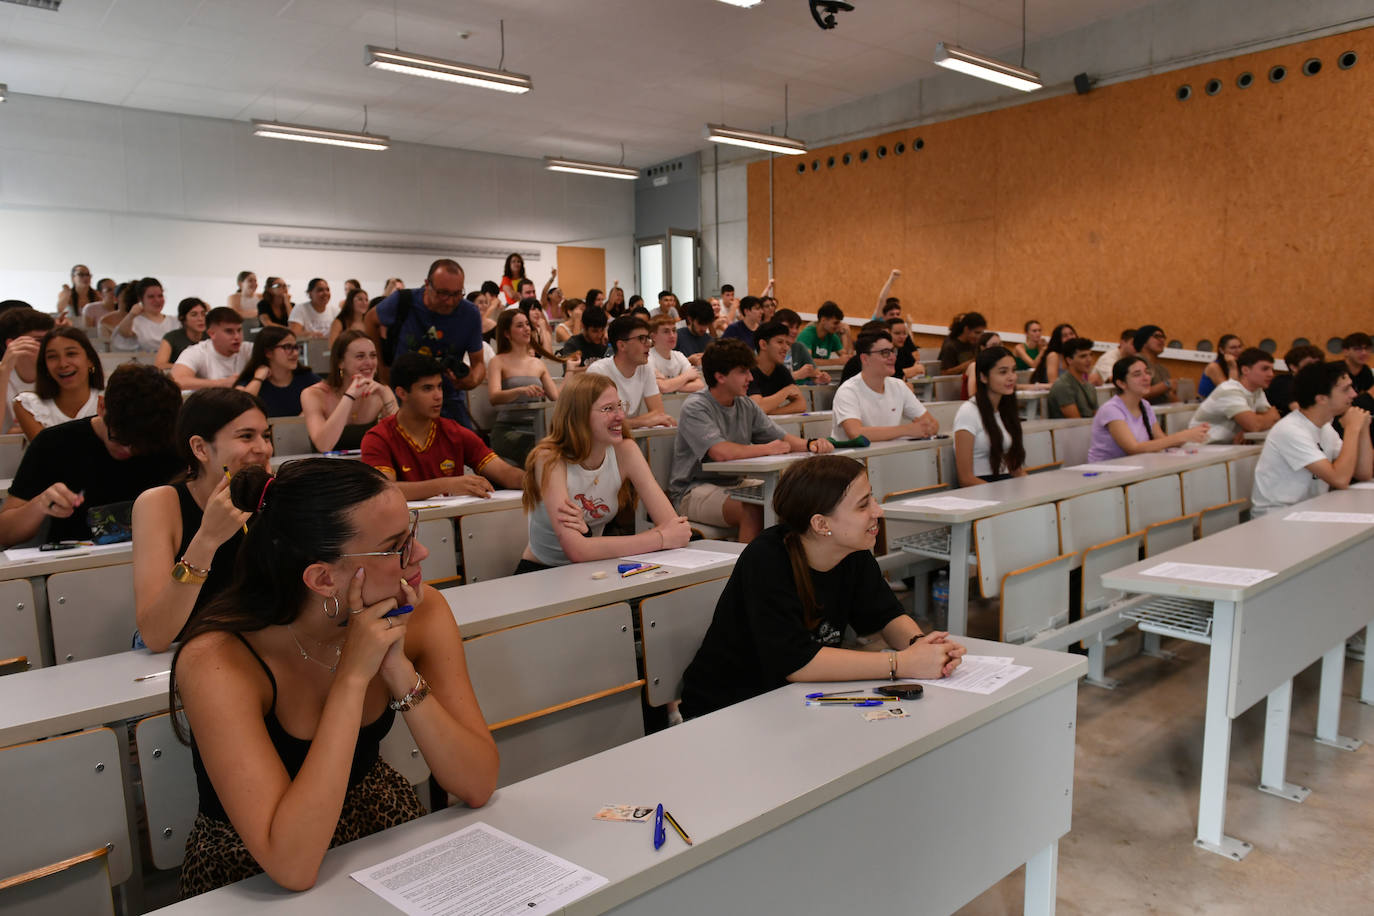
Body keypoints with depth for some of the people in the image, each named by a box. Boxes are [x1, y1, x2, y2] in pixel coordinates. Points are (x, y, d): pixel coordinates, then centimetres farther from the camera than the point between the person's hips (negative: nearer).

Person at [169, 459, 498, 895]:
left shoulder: (422, 613, -15)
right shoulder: (218, 662, -25)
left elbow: (478, 786, -15)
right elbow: (292, 866, -30)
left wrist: (401, 672, -27)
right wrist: (353, 676, -32)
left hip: (378, 818, 3)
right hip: (257, 882, -3)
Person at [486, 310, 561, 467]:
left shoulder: (538, 364, 21)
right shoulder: (499, 362, 5)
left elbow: (557, 397, 13)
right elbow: (494, 398, -13)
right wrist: (522, 390, -29)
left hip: (535, 429, 5)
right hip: (508, 430, -5)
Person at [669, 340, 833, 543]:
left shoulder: (746, 405, 11)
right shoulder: (695, 407, -13)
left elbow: (782, 438, 11)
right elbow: (721, 453, -27)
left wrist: (810, 444, -10)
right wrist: (766, 449, -15)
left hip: (734, 484, 7)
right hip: (694, 490, -7)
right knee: (753, 511, -33)